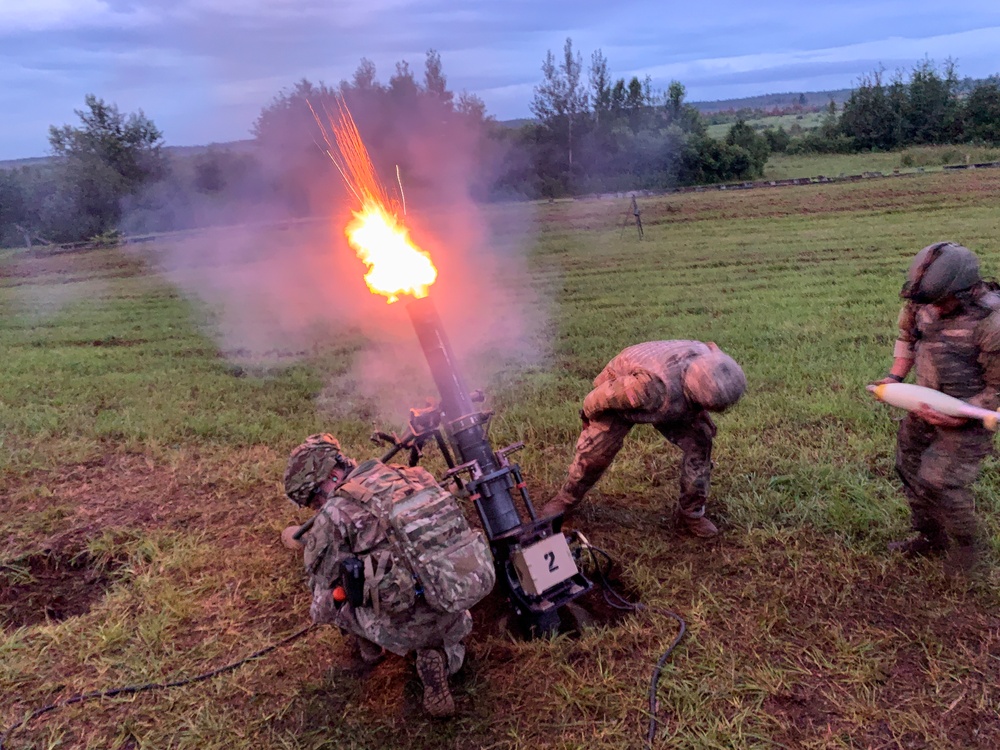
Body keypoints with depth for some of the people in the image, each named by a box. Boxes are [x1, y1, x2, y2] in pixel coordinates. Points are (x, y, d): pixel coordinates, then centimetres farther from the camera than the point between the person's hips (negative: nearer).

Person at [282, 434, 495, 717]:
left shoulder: (333, 514, -9)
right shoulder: (413, 475, 6)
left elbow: (323, 604, 2)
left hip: (409, 627, -5)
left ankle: (369, 648, 31)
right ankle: (439, 657, 11)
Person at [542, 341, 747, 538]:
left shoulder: (708, 359, -31)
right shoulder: (652, 387, -48)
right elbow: (603, 396, -32)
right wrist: (589, 413, -8)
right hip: (619, 389, -5)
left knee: (699, 443, -7)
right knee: (595, 451, -1)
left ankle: (691, 513, 9)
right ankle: (567, 498, 28)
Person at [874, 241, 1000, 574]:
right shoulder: (924, 302, -11)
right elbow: (907, 336, 11)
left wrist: (958, 418, -25)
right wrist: (895, 376, -2)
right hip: (926, 406, 7)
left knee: (938, 481, -12)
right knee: (910, 469, 15)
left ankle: (965, 544, 17)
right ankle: (931, 537, 37)